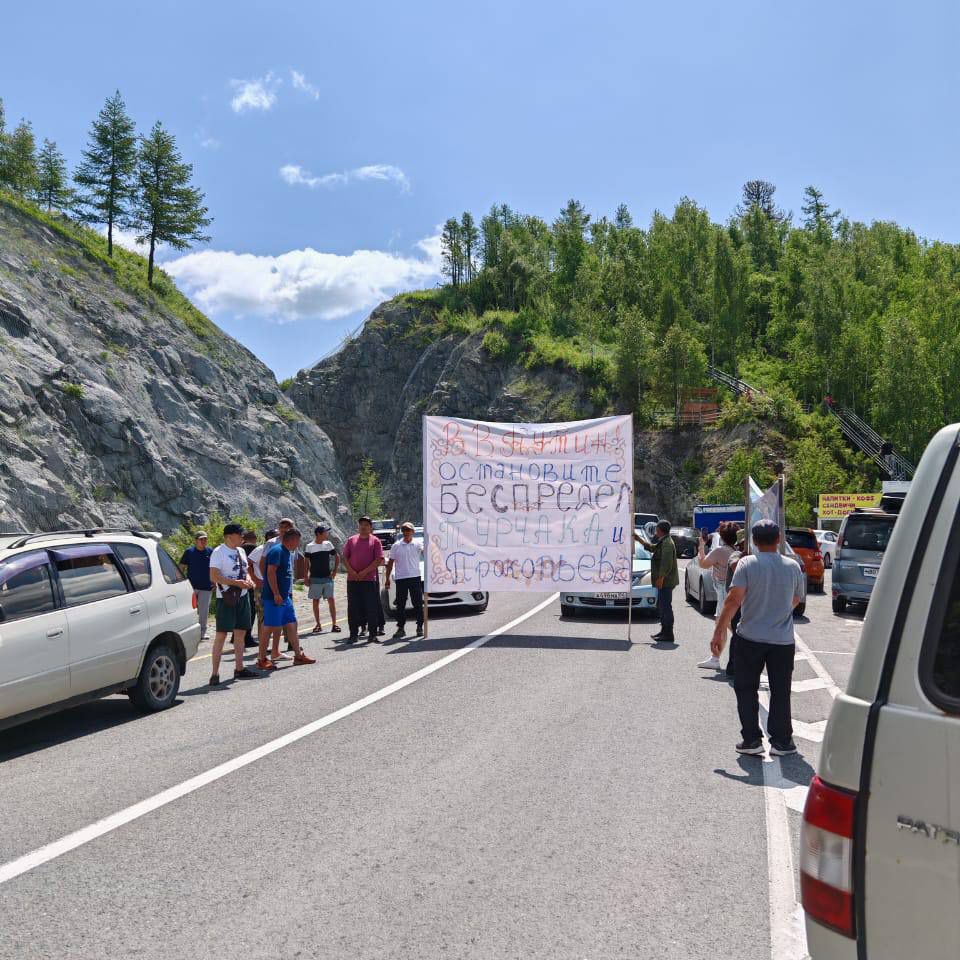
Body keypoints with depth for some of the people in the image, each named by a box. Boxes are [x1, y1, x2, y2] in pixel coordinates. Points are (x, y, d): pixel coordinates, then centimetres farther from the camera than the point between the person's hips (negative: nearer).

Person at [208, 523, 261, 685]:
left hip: (242, 596, 8)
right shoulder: (219, 552, -11)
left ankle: (239, 669, 23)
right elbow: (214, 577, -18)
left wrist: (248, 580, 0)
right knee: (221, 634, -7)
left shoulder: (241, 551, 13)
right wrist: (237, 583, -23)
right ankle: (215, 673, -5)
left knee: (241, 632, 13)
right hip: (226, 598, -8)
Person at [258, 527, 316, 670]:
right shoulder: (277, 551, -15)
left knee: (291, 625, 12)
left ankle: (298, 655, 19)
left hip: (285, 597, 10)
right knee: (270, 627, -4)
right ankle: (261, 659, 3)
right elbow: (270, 572, -22)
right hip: (274, 597, -10)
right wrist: (276, 594, -25)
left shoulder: (288, 552, 16)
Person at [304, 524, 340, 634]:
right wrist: (306, 578, -4)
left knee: (331, 600, -5)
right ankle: (318, 625, 13)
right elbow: (306, 563, -1)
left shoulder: (328, 544, 5)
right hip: (315, 579, -2)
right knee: (316, 601, 5)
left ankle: (334, 625, -3)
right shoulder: (309, 547, -4)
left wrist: (335, 571, 8)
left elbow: (337, 557, 16)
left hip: (327, 578, 2)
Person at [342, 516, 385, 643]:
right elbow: (345, 558, 8)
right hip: (352, 579, 2)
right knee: (353, 608, 4)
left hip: (369, 579, -2)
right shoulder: (352, 540, 11)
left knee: (371, 608, -1)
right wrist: (352, 572, -7)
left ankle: (372, 634, 6)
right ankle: (353, 634, 11)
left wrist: (365, 572, -12)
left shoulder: (375, 541, 3)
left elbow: (378, 560, -4)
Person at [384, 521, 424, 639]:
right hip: (400, 578, 1)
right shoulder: (396, 546, 6)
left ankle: (419, 627, 10)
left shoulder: (417, 545, 4)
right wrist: (387, 578, 6)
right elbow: (390, 563, 9)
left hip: (415, 577, -1)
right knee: (400, 604, 3)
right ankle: (401, 628, 10)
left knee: (418, 603, 2)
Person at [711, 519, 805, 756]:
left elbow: (734, 600, -16)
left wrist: (720, 630, -13)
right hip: (783, 640, 2)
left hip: (751, 639, -2)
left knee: (746, 690, 10)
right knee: (780, 692, 11)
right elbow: (796, 600, 15)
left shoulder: (747, 564, -9)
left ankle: (751, 739, 9)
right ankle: (781, 741, 15)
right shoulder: (793, 566, 1)